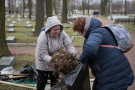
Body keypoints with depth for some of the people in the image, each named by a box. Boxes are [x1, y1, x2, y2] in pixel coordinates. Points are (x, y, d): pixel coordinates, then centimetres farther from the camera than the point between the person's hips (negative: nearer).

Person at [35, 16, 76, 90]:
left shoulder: (62, 34, -19)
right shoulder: (42, 37, -30)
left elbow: (69, 45, -21)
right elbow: (43, 55, -31)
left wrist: (72, 54, -42)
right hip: (43, 62, -4)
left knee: (55, 80, 19)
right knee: (42, 80, 11)